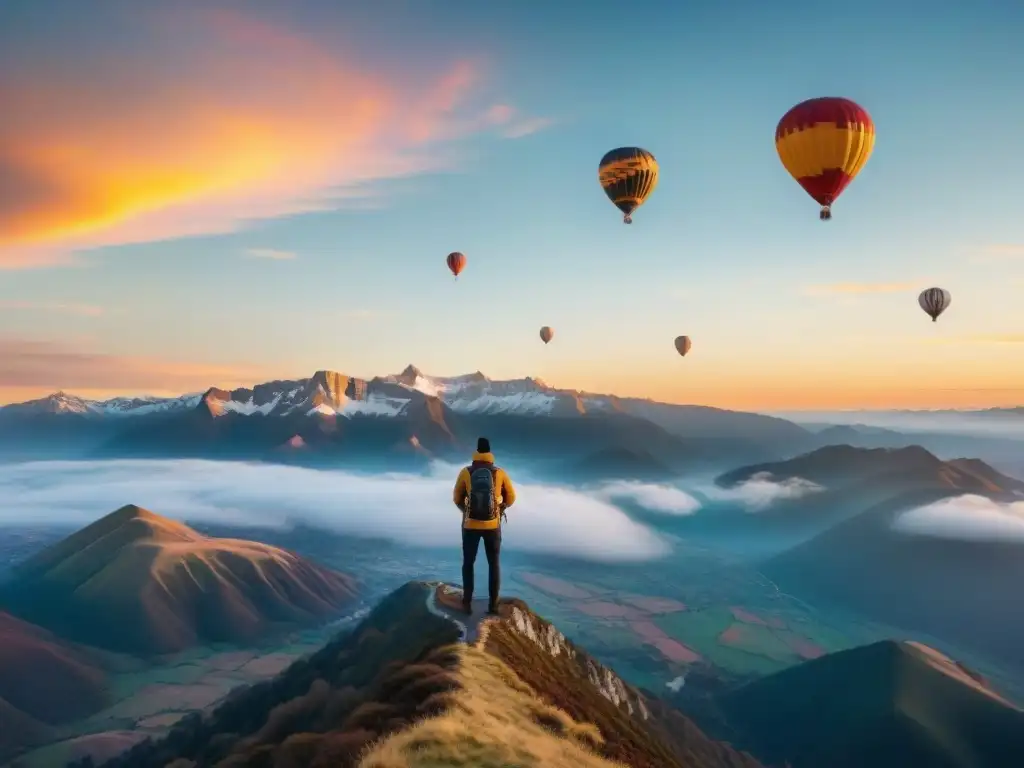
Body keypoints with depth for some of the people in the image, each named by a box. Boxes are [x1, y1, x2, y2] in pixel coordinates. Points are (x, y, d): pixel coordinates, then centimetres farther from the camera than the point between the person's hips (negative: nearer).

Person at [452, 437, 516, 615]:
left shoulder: (465, 472, -6)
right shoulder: (500, 473, -5)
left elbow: (457, 498, 5)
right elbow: (511, 498, 6)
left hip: (470, 525, 0)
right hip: (493, 525, 0)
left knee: (468, 563, 15)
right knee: (494, 564, 14)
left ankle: (467, 603, 13)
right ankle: (493, 604, 11)